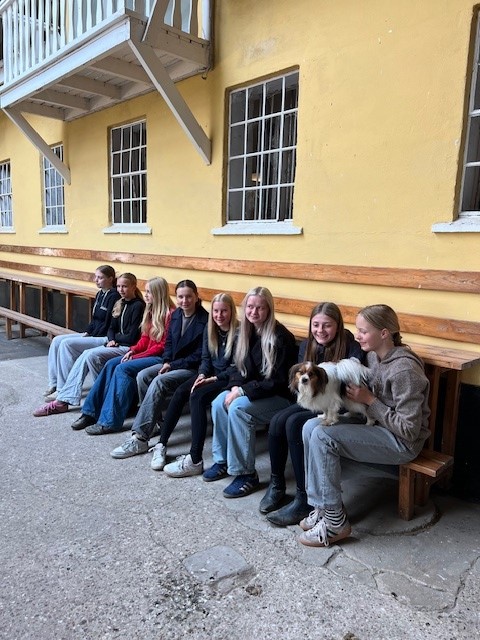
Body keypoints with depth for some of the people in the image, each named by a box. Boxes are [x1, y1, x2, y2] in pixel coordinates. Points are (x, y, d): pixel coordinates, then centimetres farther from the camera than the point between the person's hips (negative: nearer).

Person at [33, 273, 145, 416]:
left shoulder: (138, 306, -9)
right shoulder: (119, 304, 16)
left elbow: (132, 337, -13)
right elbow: (111, 328, 17)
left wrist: (115, 338, 0)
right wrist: (111, 339, -4)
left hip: (129, 347, -8)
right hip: (116, 345, 8)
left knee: (92, 355, -24)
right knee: (86, 355, -14)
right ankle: (63, 400, -15)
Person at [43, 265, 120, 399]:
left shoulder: (114, 296, -13)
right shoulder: (99, 294, 15)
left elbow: (108, 324, -16)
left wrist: (91, 337, -12)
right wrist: (86, 332, 3)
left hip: (104, 338, -10)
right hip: (92, 335, 10)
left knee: (67, 344, -22)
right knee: (57, 341, -2)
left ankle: (63, 389, -15)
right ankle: (53, 384, 0)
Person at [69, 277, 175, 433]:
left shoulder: (170, 314, -14)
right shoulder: (151, 311, 14)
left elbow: (163, 346, -15)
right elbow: (145, 338, 15)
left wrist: (136, 356, -15)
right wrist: (132, 350, -4)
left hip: (160, 357, -9)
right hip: (147, 354, 9)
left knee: (122, 369, -25)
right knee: (111, 365, -9)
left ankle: (110, 421, -22)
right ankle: (91, 413, -8)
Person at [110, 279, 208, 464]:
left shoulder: (204, 320, -15)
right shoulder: (176, 315, 7)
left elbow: (200, 356, -15)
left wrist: (173, 365, -16)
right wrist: (166, 361, -3)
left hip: (193, 368, -8)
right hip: (173, 363, 8)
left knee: (158, 382, -29)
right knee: (143, 376, -15)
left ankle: (140, 438, -26)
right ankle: (153, 421, 0)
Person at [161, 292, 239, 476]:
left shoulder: (239, 332, -14)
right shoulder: (210, 329, 7)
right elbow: (206, 357, 11)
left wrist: (214, 378, -18)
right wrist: (202, 375, -8)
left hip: (228, 379, -7)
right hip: (210, 374, 7)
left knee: (197, 396, -29)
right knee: (180, 391, -17)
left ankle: (195, 460, -29)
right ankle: (162, 443, -12)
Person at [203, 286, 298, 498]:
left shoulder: (281, 337, -18)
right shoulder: (246, 332, 4)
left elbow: (279, 381, -20)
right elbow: (239, 367, 10)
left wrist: (243, 391, -22)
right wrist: (235, 387, -12)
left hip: (279, 397, -7)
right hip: (251, 392, 7)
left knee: (238, 408, -29)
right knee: (219, 402, -17)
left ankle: (246, 474, -17)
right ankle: (222, 460, 0)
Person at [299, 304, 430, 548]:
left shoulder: (404, 370, -24)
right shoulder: (373, 355, 2)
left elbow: (409, 430, -22)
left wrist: (369, 400, -20)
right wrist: (354, 391, -6)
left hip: (403, 442, -9)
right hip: (375, 425, 9)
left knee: (322, 437, -23)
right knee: (311, 426, -9)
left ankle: (335, 522, -11)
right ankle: (322, 507, -1)